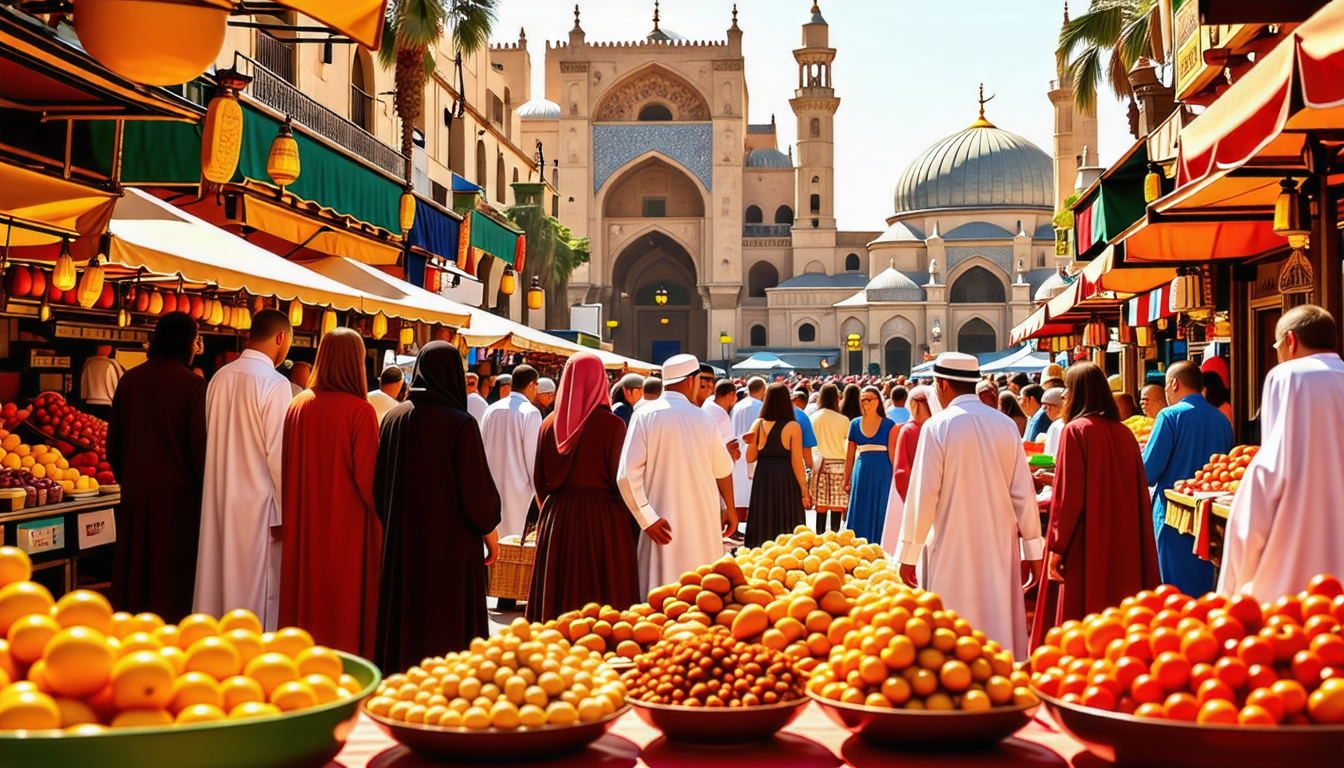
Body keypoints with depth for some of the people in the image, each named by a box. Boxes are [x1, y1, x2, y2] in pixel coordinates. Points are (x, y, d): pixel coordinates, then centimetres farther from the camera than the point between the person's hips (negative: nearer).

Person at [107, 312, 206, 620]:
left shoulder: (130, 379, 2)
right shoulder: (192, 384, -13)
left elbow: (113, 441, 9)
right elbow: (200, 446, -12)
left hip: (135, 491, 5)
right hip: (176, 491, -5)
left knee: (134, 571, 14)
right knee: (172, 574, 4)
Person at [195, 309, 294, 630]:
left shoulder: (220, 378, 4)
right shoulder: (274, 383, -14)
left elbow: (212, 443, 9)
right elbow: (279, 454, -15)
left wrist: (225, 483, 17)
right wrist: (284, 513, -10)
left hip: (219, 500, 7)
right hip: (258, 503, -7)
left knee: (221, 578, 14)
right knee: (258, 589, 1)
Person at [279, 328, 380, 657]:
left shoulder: (299, 405, 0)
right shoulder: (360, 411, -15)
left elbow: (288, 469, 6)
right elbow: (367, 477, -15)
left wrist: (291, 518, 17)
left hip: (304, 524, 5)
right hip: (346, 526, -5)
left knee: (306, 593, 14)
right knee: (345, 600, 5)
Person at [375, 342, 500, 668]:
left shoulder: (394, 418, 2)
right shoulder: (460, 424, -15)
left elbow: (379, 482, 10)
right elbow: (478, 489, -13)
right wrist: (490, 529, 4)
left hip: (400, 543, 6)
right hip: (451, 546, -5)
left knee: (401, 623, 12)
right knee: (448, 629, 2)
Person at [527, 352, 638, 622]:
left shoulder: (550, 423, 2)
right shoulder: (612, 424, -10)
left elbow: (540, 479, 7)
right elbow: (620, 478, -10)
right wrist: (628, 518, 5)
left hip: (557, 517, 4)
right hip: (603, 517, -4)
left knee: (558, 594, 11)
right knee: (603, 596, 2)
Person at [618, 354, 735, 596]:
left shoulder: (645, 416, -5)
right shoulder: (704, 419, 1)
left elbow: (627, 474, -14)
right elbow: (723, 471, 12)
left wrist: (648, 518, -11)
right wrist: (730, 508, 27)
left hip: (665, 524, -1)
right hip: (704, 521, 2)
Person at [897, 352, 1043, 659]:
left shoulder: (937, 427, -10)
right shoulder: (1006, 424, 1)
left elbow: (922, 494, -10)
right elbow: (1023, 492, 3)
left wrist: (909, 554, -3)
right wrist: (1033, 550, 11)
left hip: (952, 549, -4)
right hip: (1000, 545, 4)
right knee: (1000, 624, 12)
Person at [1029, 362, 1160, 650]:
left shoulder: (1075, 430, -11)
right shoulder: (1124, 433, 5)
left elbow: (1069, 496, -14)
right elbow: (1138, 492, 9)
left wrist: (1056, 547, -9)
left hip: (1085, 544, -6)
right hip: (1122, 545, 6)